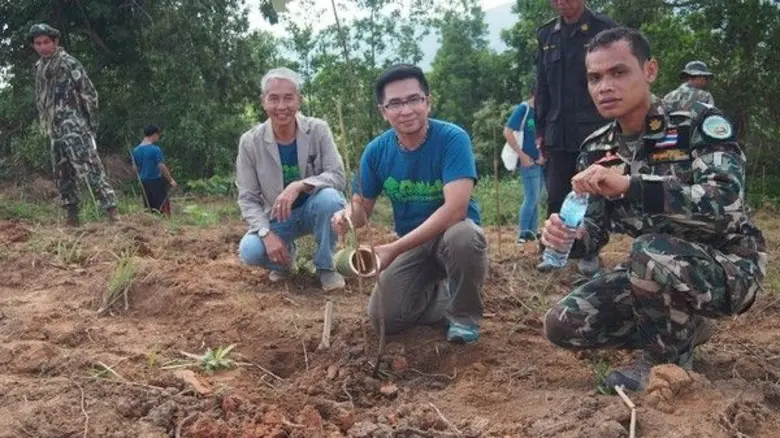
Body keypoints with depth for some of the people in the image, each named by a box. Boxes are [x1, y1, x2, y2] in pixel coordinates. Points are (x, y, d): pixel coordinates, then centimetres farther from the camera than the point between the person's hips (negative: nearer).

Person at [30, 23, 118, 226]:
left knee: (89, 168, -16)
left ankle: (111, 210, -20)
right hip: (55, 131, 8)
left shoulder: (69, 63, -7)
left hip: (74, 128, -8)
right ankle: (72, 217, 17)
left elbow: (89, 94, -9)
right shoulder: (39, 67, 16)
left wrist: (91, 123, -11)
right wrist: (46, 127, 19)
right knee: (62, 175, 10)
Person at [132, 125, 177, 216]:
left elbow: (135, 167, 12)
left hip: (144, 182, 6)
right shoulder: (155, 149, -14)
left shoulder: (136, 150, 6)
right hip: (156, 181, -6)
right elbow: (162, 167, -16)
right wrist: (171, 180, -8)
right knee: (162, 208, -2)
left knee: (149, 210, 11)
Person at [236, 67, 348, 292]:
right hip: (278, 218, 1)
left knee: (329, 197, -35)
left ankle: (326, 266, -10)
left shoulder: (318, 130, -14)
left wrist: (299, 185, -38)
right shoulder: (250, 142, -13)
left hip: (314, 210, 0)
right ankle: (285, 258, 10)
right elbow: (248, 199, -10)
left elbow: (338, 177, -21)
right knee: (250, 251, -28)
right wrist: (267, 233, -26)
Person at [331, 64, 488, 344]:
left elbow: (456, 208, -32)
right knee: (383, 318, -11)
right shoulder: (376, 151, -8)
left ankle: (464, 315, -10)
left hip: (453, 233, -3)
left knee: (464, 236, -39)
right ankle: (444, 293, 18)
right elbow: (362, 207, 0)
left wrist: (393, 249, -36)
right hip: (412, 244, 4)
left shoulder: (452, 139, -22)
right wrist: (346, 217, -27)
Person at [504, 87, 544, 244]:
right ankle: (523, 233, 2)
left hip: (540, 161, 6)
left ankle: (533, 232, 20)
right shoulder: (523, 109, -9)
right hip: (528, 161, -6)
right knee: (531, 198, -7)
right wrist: (522, 155, -14)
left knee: (535, 199, 11)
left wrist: (544, 154, -1)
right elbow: (507, 132, -14)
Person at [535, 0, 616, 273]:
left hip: (594, 131, -3)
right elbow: (542, 87, 12)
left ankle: (588, 252, 17)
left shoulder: (604, 29, -3)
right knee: (556, 196, 5)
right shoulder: (546, 35, 9)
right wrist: (541, 130, 10)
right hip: (558, 132, 4)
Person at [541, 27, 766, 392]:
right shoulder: (597, 150, -1)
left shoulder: (699, 123, -18)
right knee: (562, 326, -8)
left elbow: (727, 202, -34)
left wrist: (629, 184, -43)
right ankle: (682, 327, 11)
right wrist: (566, 233, -23)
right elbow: (595, 229, 2)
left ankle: (669, 360, -9)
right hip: (655, 270, 6)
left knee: (652, 254, -38)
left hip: (730, 267, -6)